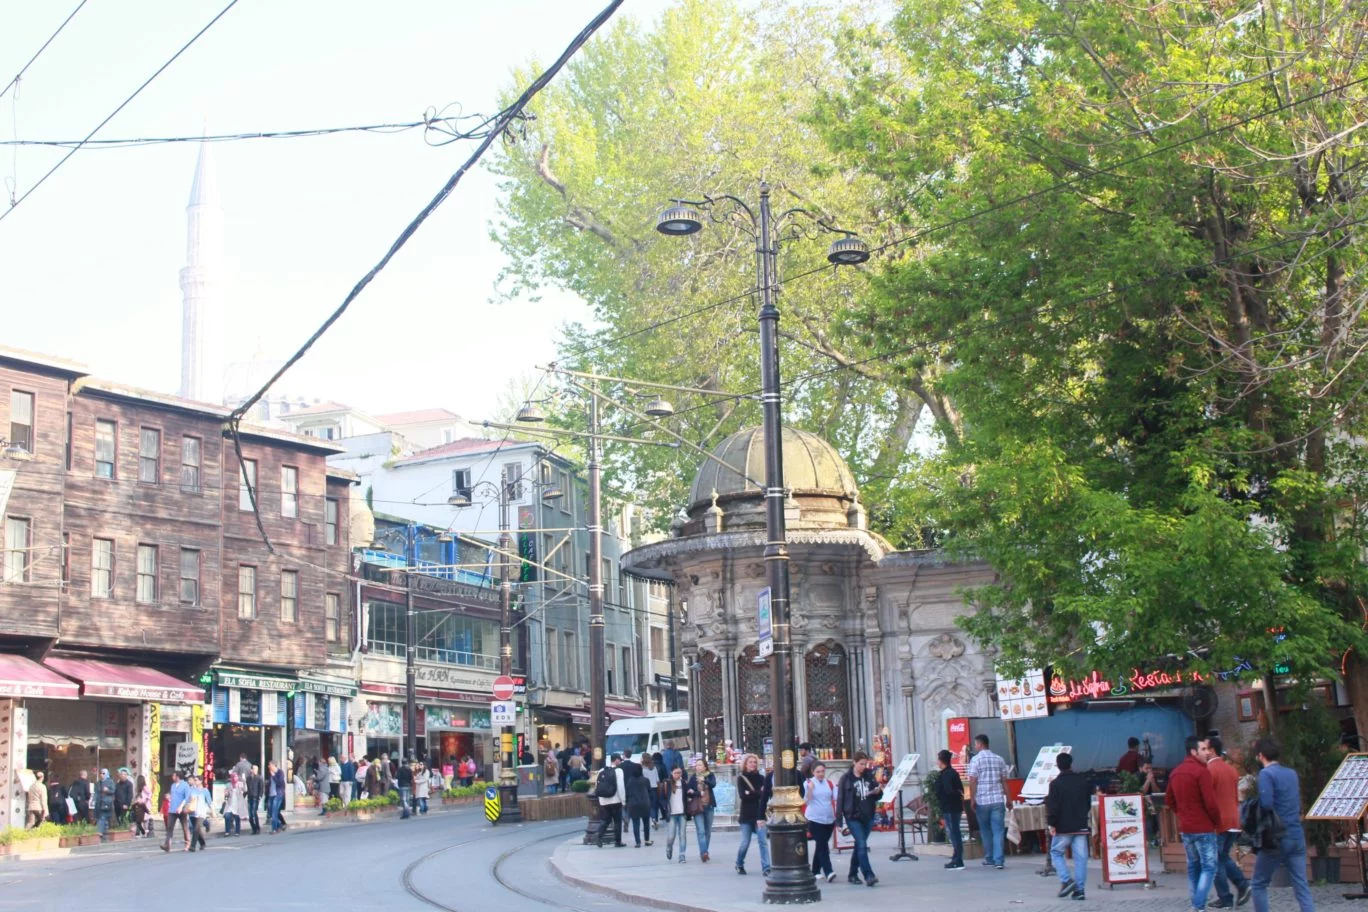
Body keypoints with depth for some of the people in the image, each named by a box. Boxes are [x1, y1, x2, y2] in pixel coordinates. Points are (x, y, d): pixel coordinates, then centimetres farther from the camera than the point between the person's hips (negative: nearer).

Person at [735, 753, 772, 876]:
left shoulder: (761, 778, 7)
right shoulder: (741, 778, 2)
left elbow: (765, 794, -3)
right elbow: (742, 796, -11)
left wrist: (751, 794, -12)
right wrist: (758, 793, -13)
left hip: (759, 814, 1)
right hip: (746, 815, -1)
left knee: (763, 841, -8)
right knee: (745, 843, 3)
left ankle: (766, 868, -9)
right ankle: (739, 865, 25)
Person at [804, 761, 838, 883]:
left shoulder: (829, 783, 8)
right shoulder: (809, 783, -3)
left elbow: (837, 797, 7)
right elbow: (806, 801, -8)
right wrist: (810, 789, -22)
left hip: (829, 819, 5)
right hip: (815, 819, -5)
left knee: (821, 845, 13)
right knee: (822, 845, -13)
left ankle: (816, 871, 25)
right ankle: (828, 872, -22)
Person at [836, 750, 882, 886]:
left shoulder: (869, 775, 8)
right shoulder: (846, 778, -5)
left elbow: (876, 796, 19)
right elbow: (840, 800, -6)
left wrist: (878, 792, -7)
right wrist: (841, 822, -11)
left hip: (868, 817, 5)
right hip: (853, 818, -5)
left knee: (859, 846, 12)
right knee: (862, 845, -15)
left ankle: (853, 874, 24)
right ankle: (868, 875, -18)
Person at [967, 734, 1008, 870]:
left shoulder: (976, 760, -4)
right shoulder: (999, 759, 8)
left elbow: (972, 782, -9)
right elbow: (1004, 781, 9)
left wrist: (972, 800, -3)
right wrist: (1008, 799, 15)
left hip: (982, 801, -2)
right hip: (998, 800, 2)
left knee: (986, 831, 13)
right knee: (998, 831, -1)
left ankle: (989, 858, 22)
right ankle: (999, 860, -9)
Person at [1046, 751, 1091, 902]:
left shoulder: (1056, 784, -11)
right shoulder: (1083, 781, 5)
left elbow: (1053, 806, -14)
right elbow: (1089, 803, 15)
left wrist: (1052, 824, -4)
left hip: (1063, 827, -4)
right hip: (1081, 826, 4)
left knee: (1056, 852, 11)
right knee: (1080, 857, 4)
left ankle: (1066, 880, -7)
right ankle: (1079, 889, 2)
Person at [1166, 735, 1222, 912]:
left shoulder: (1175, 772, 10)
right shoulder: (1202, 772, -15)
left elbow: (1169, 800, 17)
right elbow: (1210, 803, -18)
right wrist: (1217, 821, -3)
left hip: (1185, 828, 8)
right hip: (1203, 828, -8)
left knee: (1193, 866, 15)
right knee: (1208, 867, -5)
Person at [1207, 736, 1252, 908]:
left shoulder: (1209, 770, -13)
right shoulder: (1231, 769, 10)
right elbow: (1236, 797, 16)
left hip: (1217, 823, -7)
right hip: (1233, 821, 7)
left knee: (1216, 861, 1)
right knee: (1224, 857, 19)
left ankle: (1225, 899, 2)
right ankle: (1243, 885, 4)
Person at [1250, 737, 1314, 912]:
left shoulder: (1266, 774, -11)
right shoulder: (1292, 773, 13)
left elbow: (1266, 804, -21)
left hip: (1276, 839, -6)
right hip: (1297, 836, 6)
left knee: (1259, 884, 10)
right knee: (1302, 888, 3)